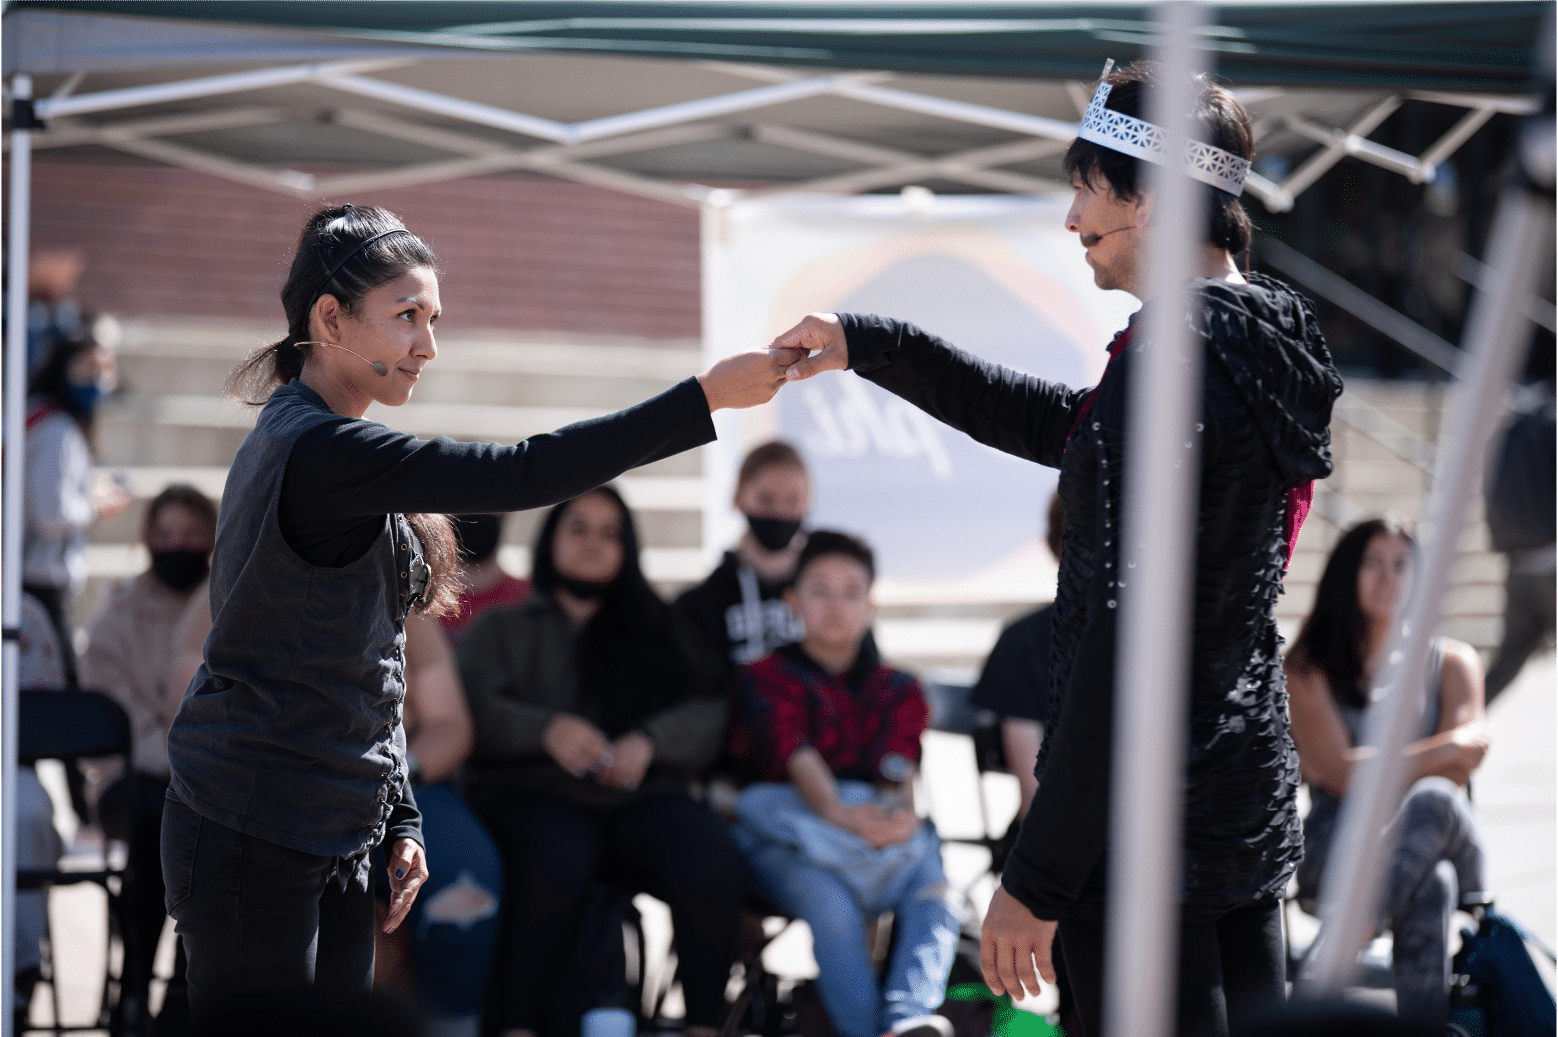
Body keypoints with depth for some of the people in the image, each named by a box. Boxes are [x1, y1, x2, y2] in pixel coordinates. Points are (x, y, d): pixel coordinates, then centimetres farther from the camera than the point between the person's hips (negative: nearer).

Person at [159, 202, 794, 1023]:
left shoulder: (318, 446, 15)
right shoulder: (317, 452, -18)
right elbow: (520, 475, -26)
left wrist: (402, 818, 14)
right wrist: (703, 398, -25)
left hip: (329, 843, 10)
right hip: (250, 838, -10)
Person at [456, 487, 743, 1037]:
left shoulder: (657, 631, 27)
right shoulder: (501, 629, 22)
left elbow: (707, 713, 11)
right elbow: (474, 711, 3)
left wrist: (649, 741, -10)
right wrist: (546, 728, -17)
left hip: (640, 795, 2)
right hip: (532, 790, -2)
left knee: (711, 858, -32)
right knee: (556, 860, -39)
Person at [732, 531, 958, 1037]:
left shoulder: (898, 688, 20)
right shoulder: (768, 679, 11)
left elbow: (899, 767, -1)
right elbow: (799, 758, -10)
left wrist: (899, 811, -27)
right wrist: (840, 815, -32)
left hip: (885, 822, 2)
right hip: (792, 835, -2)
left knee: (934, 895, -31)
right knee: (832, 907, -36)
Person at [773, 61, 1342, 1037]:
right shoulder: (1271, 343, 10)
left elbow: (1120, 638, -23)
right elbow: (1062, 427, 24)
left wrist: (1039, 877, -21)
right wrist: (871, 345, 24)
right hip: (1256, 789, 9)